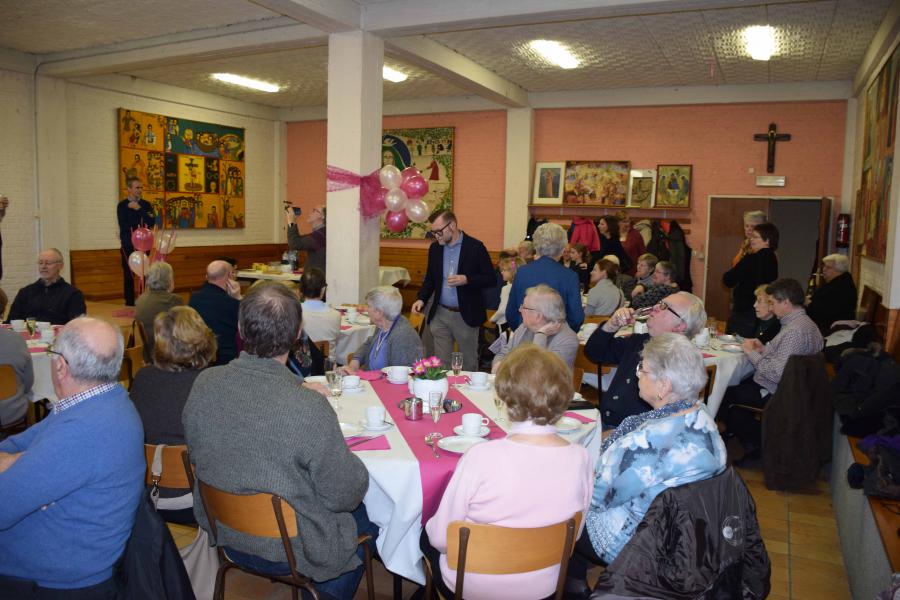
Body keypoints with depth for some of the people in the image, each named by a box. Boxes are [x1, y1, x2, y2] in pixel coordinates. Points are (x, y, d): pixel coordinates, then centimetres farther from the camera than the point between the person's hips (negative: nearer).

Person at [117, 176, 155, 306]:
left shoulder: (146, 205, 7)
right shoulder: (122, 205, -1)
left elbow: (151, 223, -8)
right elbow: (124, 226, -11)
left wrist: (139, 209, -13)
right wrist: (140, 225, -8)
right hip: (128, 246, -2)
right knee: (129, 276, 0)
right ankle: (130, 303, 9)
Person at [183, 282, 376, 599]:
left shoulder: (203, 384, -16)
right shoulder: (310, 408, -34)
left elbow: (197, 455, 3)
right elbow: (345, 496, -22)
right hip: (287, 549, -5)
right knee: (368, 517, 23)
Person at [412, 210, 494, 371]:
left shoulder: (475, 247, -8)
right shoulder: (435, 248, 7)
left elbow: (490, 278, -7)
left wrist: (466, 279, -22)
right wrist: (422, 299, 0)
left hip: (466, 315, -4)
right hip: (439, 314, 4)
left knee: (469, 364, 8)